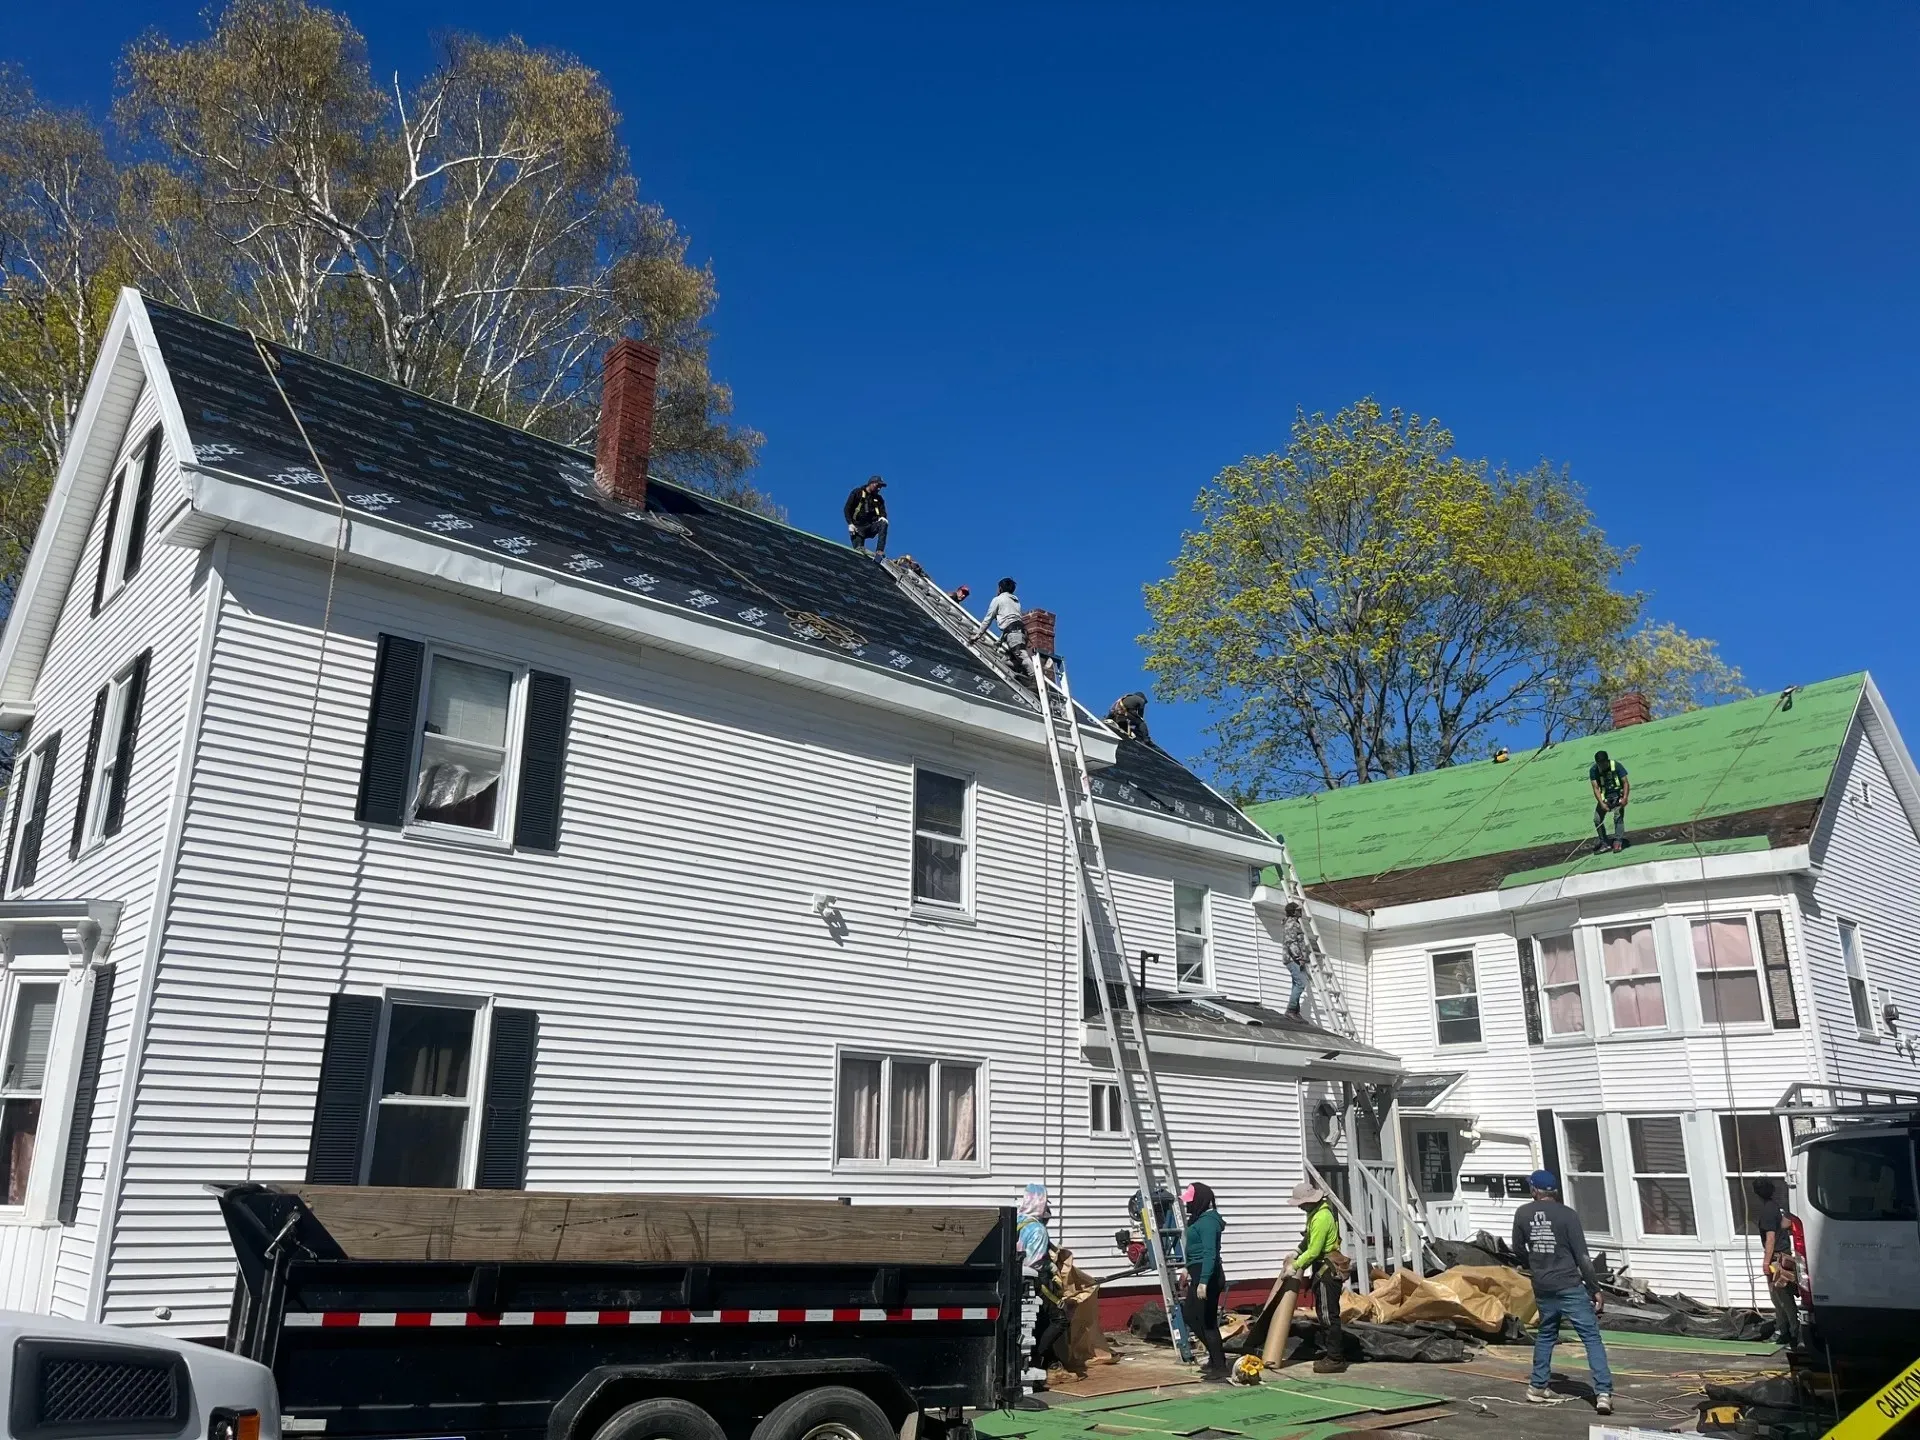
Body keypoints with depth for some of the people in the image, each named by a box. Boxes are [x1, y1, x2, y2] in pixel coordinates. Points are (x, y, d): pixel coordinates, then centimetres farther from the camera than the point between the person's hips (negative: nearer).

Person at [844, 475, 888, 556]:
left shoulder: (879, 499, 14)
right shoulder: (857, 492, 3)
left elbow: (883, 513, 9)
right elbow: (847, 509, 0)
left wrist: (882, 518, -18)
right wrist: (850, 524, -13)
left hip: (871, 526, 3)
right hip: (858, 527, -3)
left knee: (883, 524, -28)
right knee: (859, 549, -21)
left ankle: (879, 551, -35)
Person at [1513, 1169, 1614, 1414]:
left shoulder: (1522, 1214, 2)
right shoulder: (1567, 1215, -10)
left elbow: (1518, 1248, 14)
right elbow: (1582, 1256, -11)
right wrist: (1595, 1289, -3)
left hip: (1542, 1288, 4)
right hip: (1570, 1286, -4)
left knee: (1546, 1335, 20)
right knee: (1592, 1338, -1)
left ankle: (1537, 1386, 23)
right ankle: (1603, 1393, -10)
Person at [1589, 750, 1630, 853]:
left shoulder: (1616, 766, -15)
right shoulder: (1593, 770, -10)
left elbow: (1626, 783, -14)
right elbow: (1596, 788, -14)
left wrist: (1625, 798, -28)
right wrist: (1602, 803, -26)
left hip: (1618, 795, -3)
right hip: (1604, 797, 3)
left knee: (1618, 817, -19)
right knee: (1597, 819, -4)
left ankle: (1618, 842, -18)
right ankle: (1605, 844, 7)